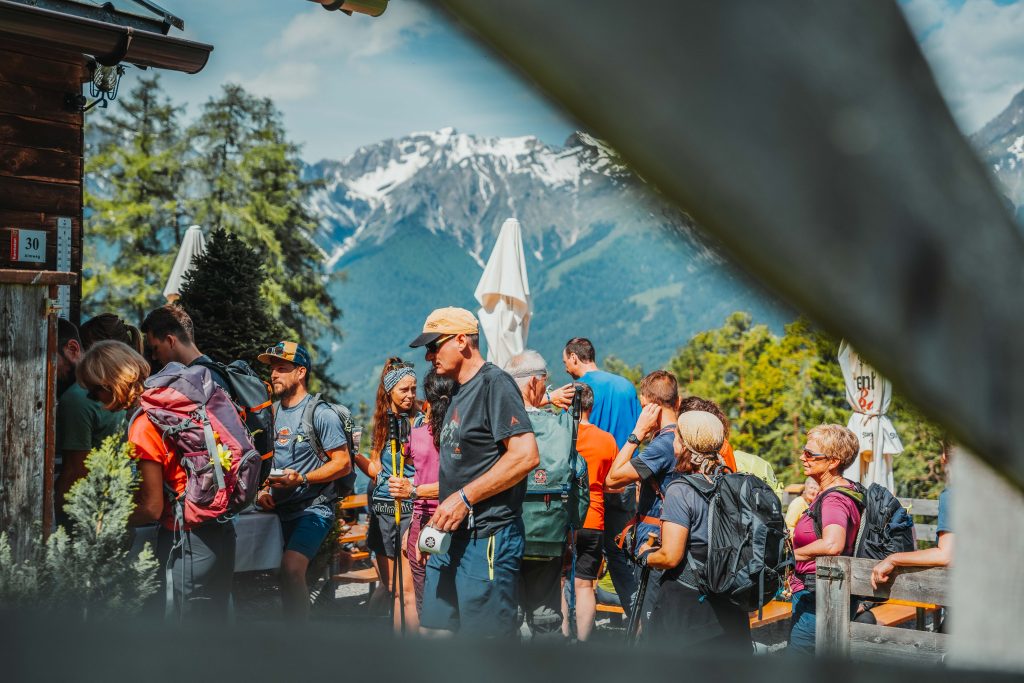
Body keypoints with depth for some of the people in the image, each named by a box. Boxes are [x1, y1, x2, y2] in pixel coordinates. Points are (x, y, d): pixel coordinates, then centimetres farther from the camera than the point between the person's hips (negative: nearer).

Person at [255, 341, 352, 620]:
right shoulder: (272, 412, 13)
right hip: (278, 510, 7)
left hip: (313, 509, -7)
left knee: (291, 568, -26)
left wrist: (302, 479, -20)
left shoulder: (321, 414, -8)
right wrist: (263, 489, 3)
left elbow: (343, 463, -9)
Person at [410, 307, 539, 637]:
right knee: (438, 629, 12)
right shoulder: (461, 393, 19)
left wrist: (463, 497, -20)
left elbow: (526, 455, -22)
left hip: (487, 536, -10)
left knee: (488, 638, -5)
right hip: (452, 537, 10)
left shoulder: (495, 383, -11)